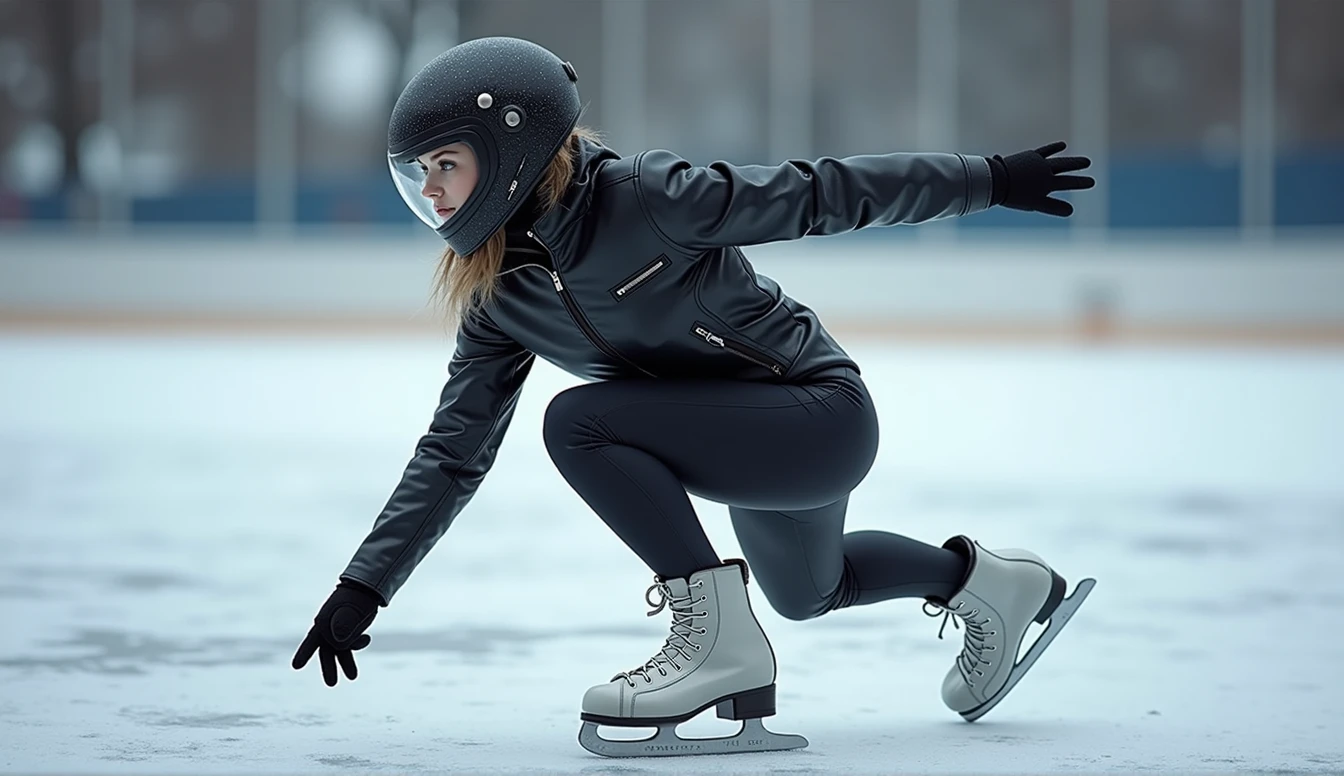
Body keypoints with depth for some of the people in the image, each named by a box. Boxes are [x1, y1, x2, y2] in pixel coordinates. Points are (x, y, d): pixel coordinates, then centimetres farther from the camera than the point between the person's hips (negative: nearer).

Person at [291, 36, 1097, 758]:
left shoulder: (644, 197, -26)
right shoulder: (500, 295, -5)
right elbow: (454, 453, 0)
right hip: (754, 442, 8)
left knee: (582, 421, -24)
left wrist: (990, 177, -16)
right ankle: (990, 583, 52)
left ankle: (721, 641, -17)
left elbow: (822, 195, -19)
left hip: (824, 419, -8)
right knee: (806, 590, 31)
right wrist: (364, 587, -5)